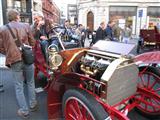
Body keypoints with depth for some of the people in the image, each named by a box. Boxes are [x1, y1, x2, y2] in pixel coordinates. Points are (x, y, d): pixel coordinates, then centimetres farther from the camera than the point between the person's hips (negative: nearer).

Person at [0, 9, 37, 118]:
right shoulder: (26, 26, 1)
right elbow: (32, 42, 6)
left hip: (14, 61, -1)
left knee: (19, 86, 11)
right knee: (30, 82, 19)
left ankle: (24, 111, 19)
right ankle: (32, 105, 31)